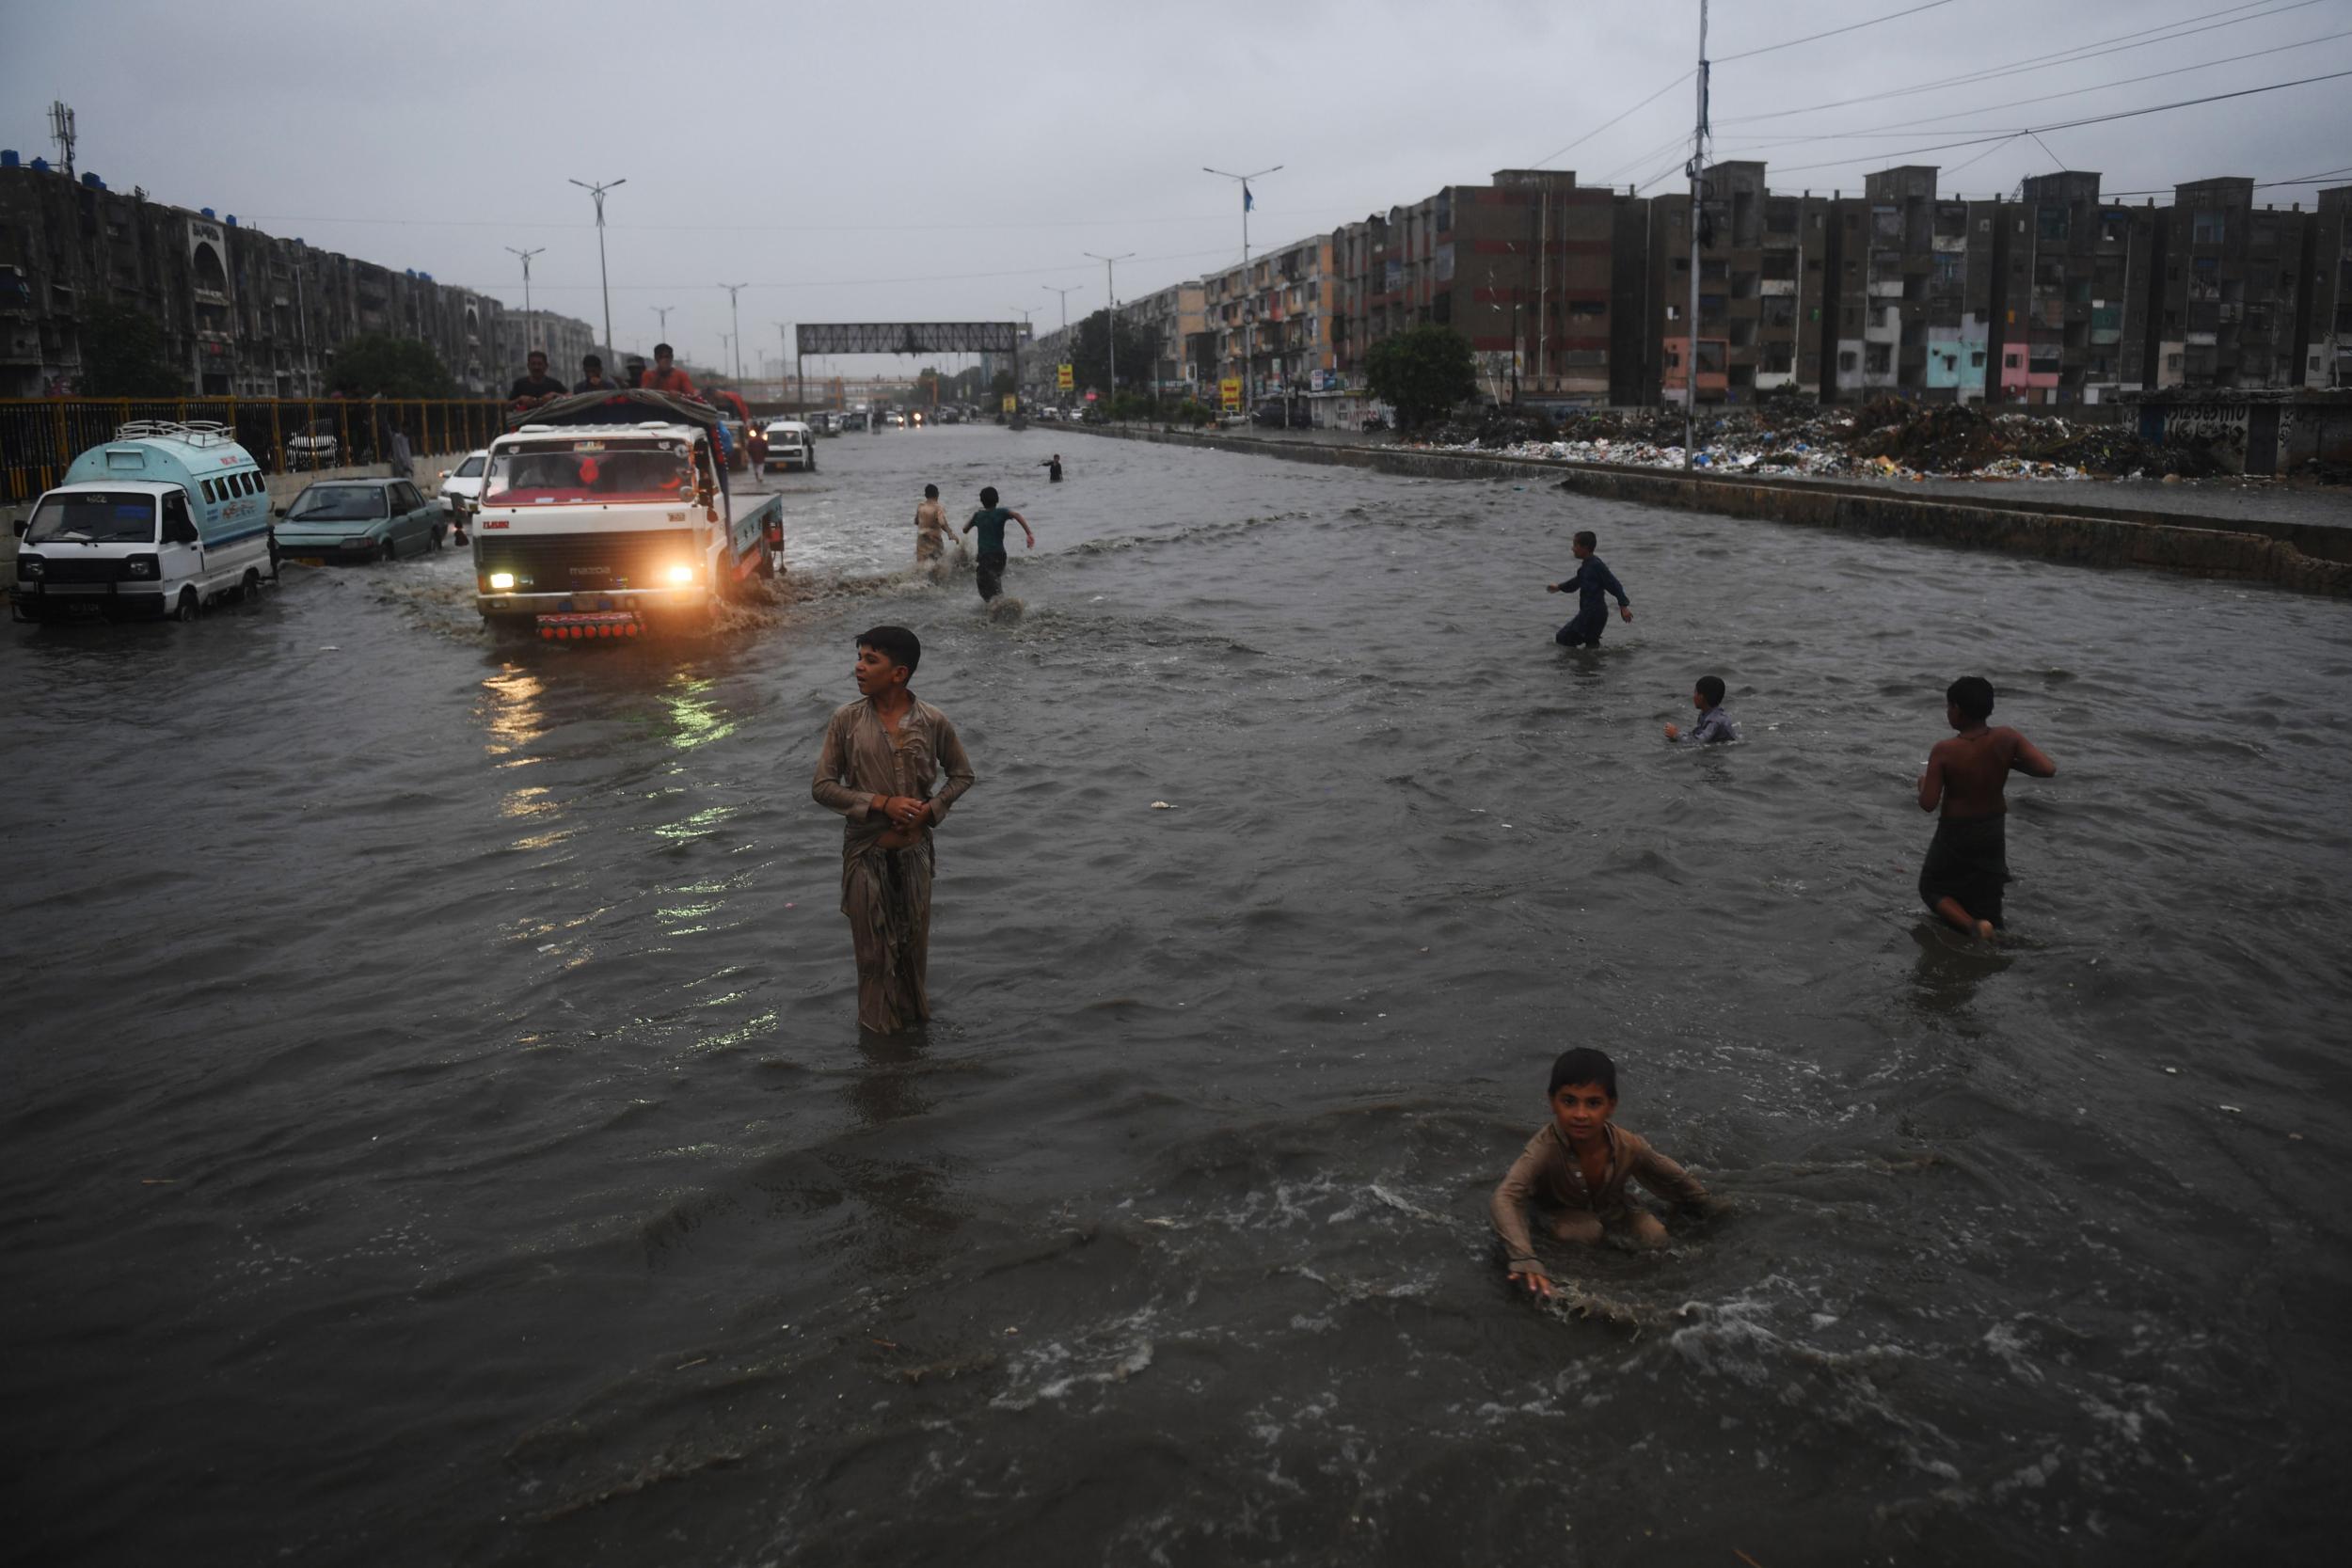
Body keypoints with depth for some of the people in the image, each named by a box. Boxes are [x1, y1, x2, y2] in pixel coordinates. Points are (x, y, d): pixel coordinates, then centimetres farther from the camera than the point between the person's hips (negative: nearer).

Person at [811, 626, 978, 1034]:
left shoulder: (932, 722, -8)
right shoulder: (846, 720, -10)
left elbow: (962, 775, 6)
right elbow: (823, 786, -7)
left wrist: (930, 809, -12)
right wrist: (883, 804, -18)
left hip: (914, 847, 1)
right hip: (865, 850, -1)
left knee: (914, 939, 14)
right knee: (873, 945, 10)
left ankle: (913, 1015, 36)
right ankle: (878, 1024, 29)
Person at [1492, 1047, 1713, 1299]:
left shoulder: (1629, 1147, -29)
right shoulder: (1545, 1149, -41)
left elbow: (1678, 1181, -9)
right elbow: (1505, 1199, -55)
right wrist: (1525, 1260, -68)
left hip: (1611, 1209, 4)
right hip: (1563, 1211, -4)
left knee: (1655, 1238, -16)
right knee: (1586, 1231, -32)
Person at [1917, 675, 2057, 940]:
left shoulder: (1944, 751, -24)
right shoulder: (2006, 739, -15)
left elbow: (1928, 804, -22)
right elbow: (2048, 769, -19)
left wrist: (1923, 782, 0)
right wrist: (2011, 763, -3)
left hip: (1956, 834, -4)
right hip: (1993, 832, 4)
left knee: (1931, 887, 17)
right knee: (1985, 893, 22)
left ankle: (1972, 925, -6)